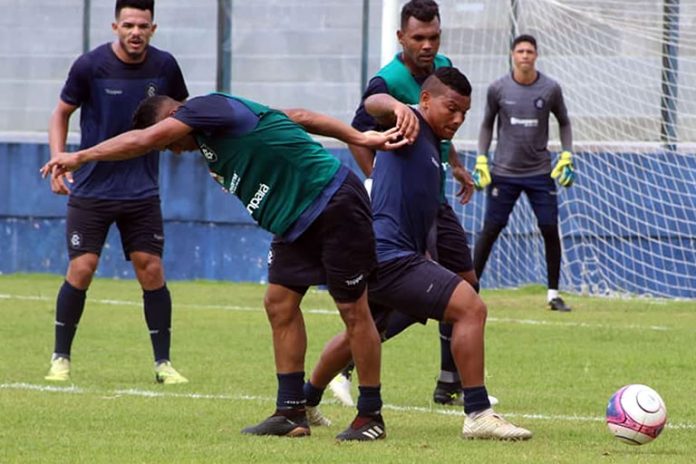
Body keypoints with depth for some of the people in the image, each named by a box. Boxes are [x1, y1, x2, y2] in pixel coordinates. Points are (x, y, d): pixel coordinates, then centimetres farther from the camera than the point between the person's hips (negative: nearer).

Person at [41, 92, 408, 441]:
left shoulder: (209, 108, -15)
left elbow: (144, 140, -21)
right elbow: (298, 117, 16)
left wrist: (81, 157, -15)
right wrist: (359, 137, 16)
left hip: (335, 205, -10)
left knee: (353, 310, -2)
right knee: (280, 303, 5)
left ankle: (370, 415, 4)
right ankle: (291, 412, 7)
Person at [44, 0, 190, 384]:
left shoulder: (164, 67, -2)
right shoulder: (90, 65, -10)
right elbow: (61, 114, 3)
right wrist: (58, 161, -10)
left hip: (142, 192, 2)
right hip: (90, 190, -2)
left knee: (151, 271, -3)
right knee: (81, 270, -7)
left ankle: (163, 363, 7)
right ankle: (60, 358, 9)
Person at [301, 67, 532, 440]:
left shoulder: (432, 145, 21)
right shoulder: (411, 127, -8)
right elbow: (373, 104, -31)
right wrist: (397, 106, -53)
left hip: (376, 256, 11)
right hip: (390, 256, -11)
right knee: (471, 307, -18)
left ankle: (306, 401, 50)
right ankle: (478, 415, -19)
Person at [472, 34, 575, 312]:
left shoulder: (550, 89, -3)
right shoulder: (498, 89, -3)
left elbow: (564, 122, 11)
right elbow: (487, 125, 10)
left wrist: (566, 156, 1)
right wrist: (481, 160, 2)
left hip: (540, 173, 1)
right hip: (504, 172, -1)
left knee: (550, 231, -2)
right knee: (490, 231, -2)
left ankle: (553, 294, 8)